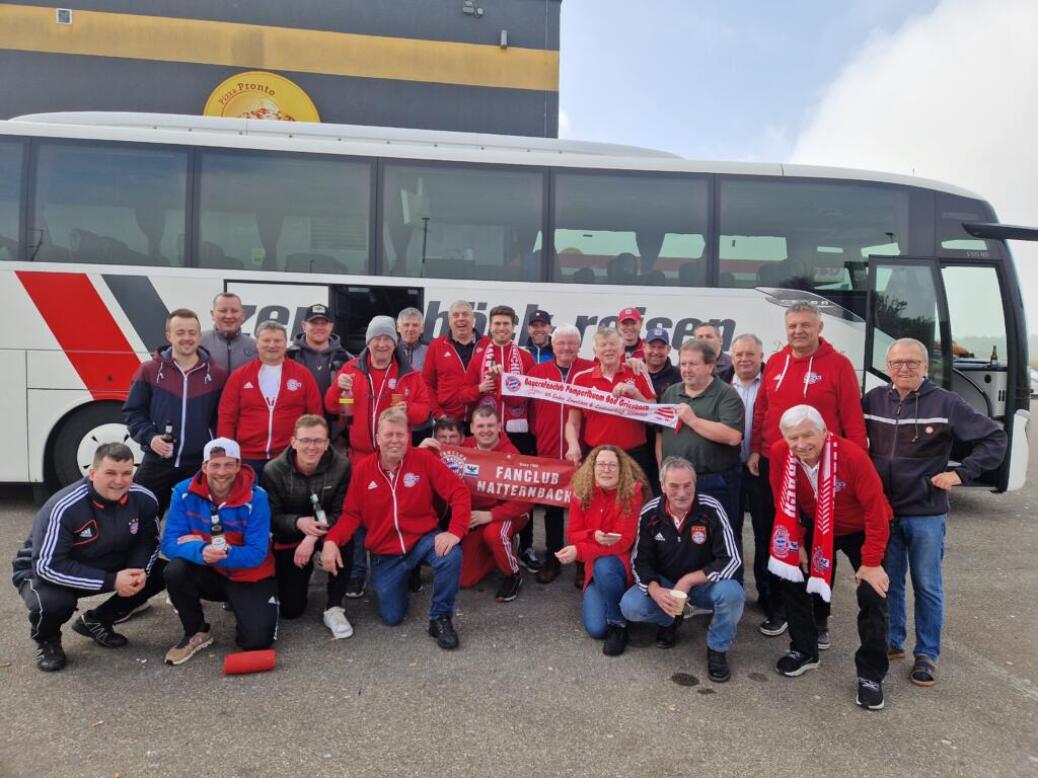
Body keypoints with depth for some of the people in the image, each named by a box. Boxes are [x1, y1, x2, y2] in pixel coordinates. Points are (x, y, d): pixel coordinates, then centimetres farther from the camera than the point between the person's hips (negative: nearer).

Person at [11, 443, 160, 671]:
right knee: (53, 602, -38)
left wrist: (139, 571, -26)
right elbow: (48, 565, -32)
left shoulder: (144, 500, -17)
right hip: (43, 571, -5)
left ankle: (96, 621, 10)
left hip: (106, 567, 5)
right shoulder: (63, 508, -31)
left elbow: (149, 541, -3)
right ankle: (46, 639, 3)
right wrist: (110, 581, -36)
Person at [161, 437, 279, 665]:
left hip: (249, 577, -2)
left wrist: (220, 553, -32)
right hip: (209, 575, 3)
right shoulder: (184, 492, -12)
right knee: (175, 570, -29)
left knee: (257, 641, -20)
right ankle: (197, 632, -2)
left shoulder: (256, 497, -19)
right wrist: (200, 552, -37)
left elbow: (257, 554, -20)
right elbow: (169, 543, -17)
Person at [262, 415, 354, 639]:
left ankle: (333, 608, -17)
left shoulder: (341, 466, -20)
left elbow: (343, 513, -17)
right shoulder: (273, 471, -16)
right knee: (290, 610, -2)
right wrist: (298, 522, -32)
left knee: (344, 541, -37)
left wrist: (313, 537, -31)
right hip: (289, 538, 1)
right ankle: (305, 570, 33)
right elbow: (271, 517, -11)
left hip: (328, 531, -1)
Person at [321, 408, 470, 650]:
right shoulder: (362, 469, -6)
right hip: (385, 553, 2)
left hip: (423, 539, -2)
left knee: (451, 556, -34)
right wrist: (331, 540, -20)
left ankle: (440, 618, -9)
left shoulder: (423, 459, -12)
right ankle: (403, 576, 36)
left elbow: (458, 491, -16)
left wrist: (456, 531, -29)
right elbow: (351, 514, -2)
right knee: (391, 617, 3)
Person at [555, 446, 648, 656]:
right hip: (595, 568, 3)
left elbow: (623, 542, -22)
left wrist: (578, 551, -31)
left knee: (604, 565, -38)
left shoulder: (632, 492, -20)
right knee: (596, 629, -14)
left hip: (622, 562, -3)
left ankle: (618, 624, -13)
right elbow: (573, 534, -3)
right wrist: (593, 536, -26)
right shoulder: (581, 493, -7)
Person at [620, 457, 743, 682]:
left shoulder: (711, 510, -21)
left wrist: (688, 581, -25)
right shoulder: (649, 513, -14)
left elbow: (731, 559, -21)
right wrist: (655, 590, -28)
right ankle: (670, 620, 11)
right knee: (630, 606, -24)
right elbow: (640, 560, -8)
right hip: (663, 584, 2)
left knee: (731, 593, -34)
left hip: (704, 583, -2)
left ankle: (717, 649, -4)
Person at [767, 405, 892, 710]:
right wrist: (796, 543, -6)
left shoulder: (852, 455, -35)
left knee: (872, 595, -12)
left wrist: (871, 563, -24)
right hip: (816, 528, 4)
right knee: (791, 577, 0)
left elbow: (875, 510, -27)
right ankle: (804, 651, 19)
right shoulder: (780, 454, -24)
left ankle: (870, 674, 4)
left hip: (861, 530, -4)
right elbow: (785, 503, -9)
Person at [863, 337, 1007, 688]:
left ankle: (926, 656, 20)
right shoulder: (874, 399, 1)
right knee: (888, 581, 12)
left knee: (927, 587, 7)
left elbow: (994, 438, -5)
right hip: (882, 511, 3)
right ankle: (892, 642, 28)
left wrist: (960, 473, -12)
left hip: (926, 514, -2)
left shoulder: (946, 403, -8)